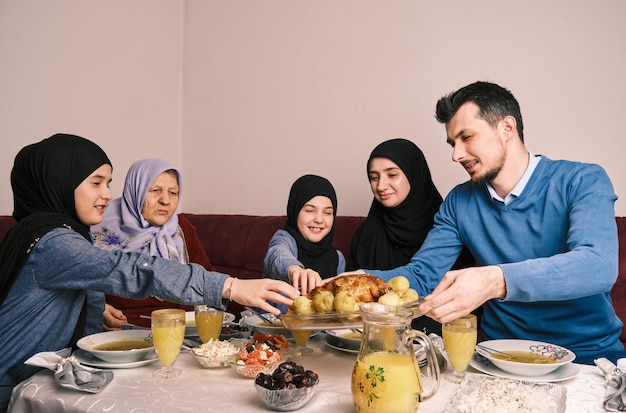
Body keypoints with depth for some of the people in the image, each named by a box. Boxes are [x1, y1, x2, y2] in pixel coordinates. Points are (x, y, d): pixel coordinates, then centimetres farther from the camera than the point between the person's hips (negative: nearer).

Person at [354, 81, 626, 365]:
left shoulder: (583, 182, -8)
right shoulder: (459, 202, 5)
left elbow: (599, 267, -25)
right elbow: (420, 274, 1)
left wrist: (496, 280, -41)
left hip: (589, 355, -2)